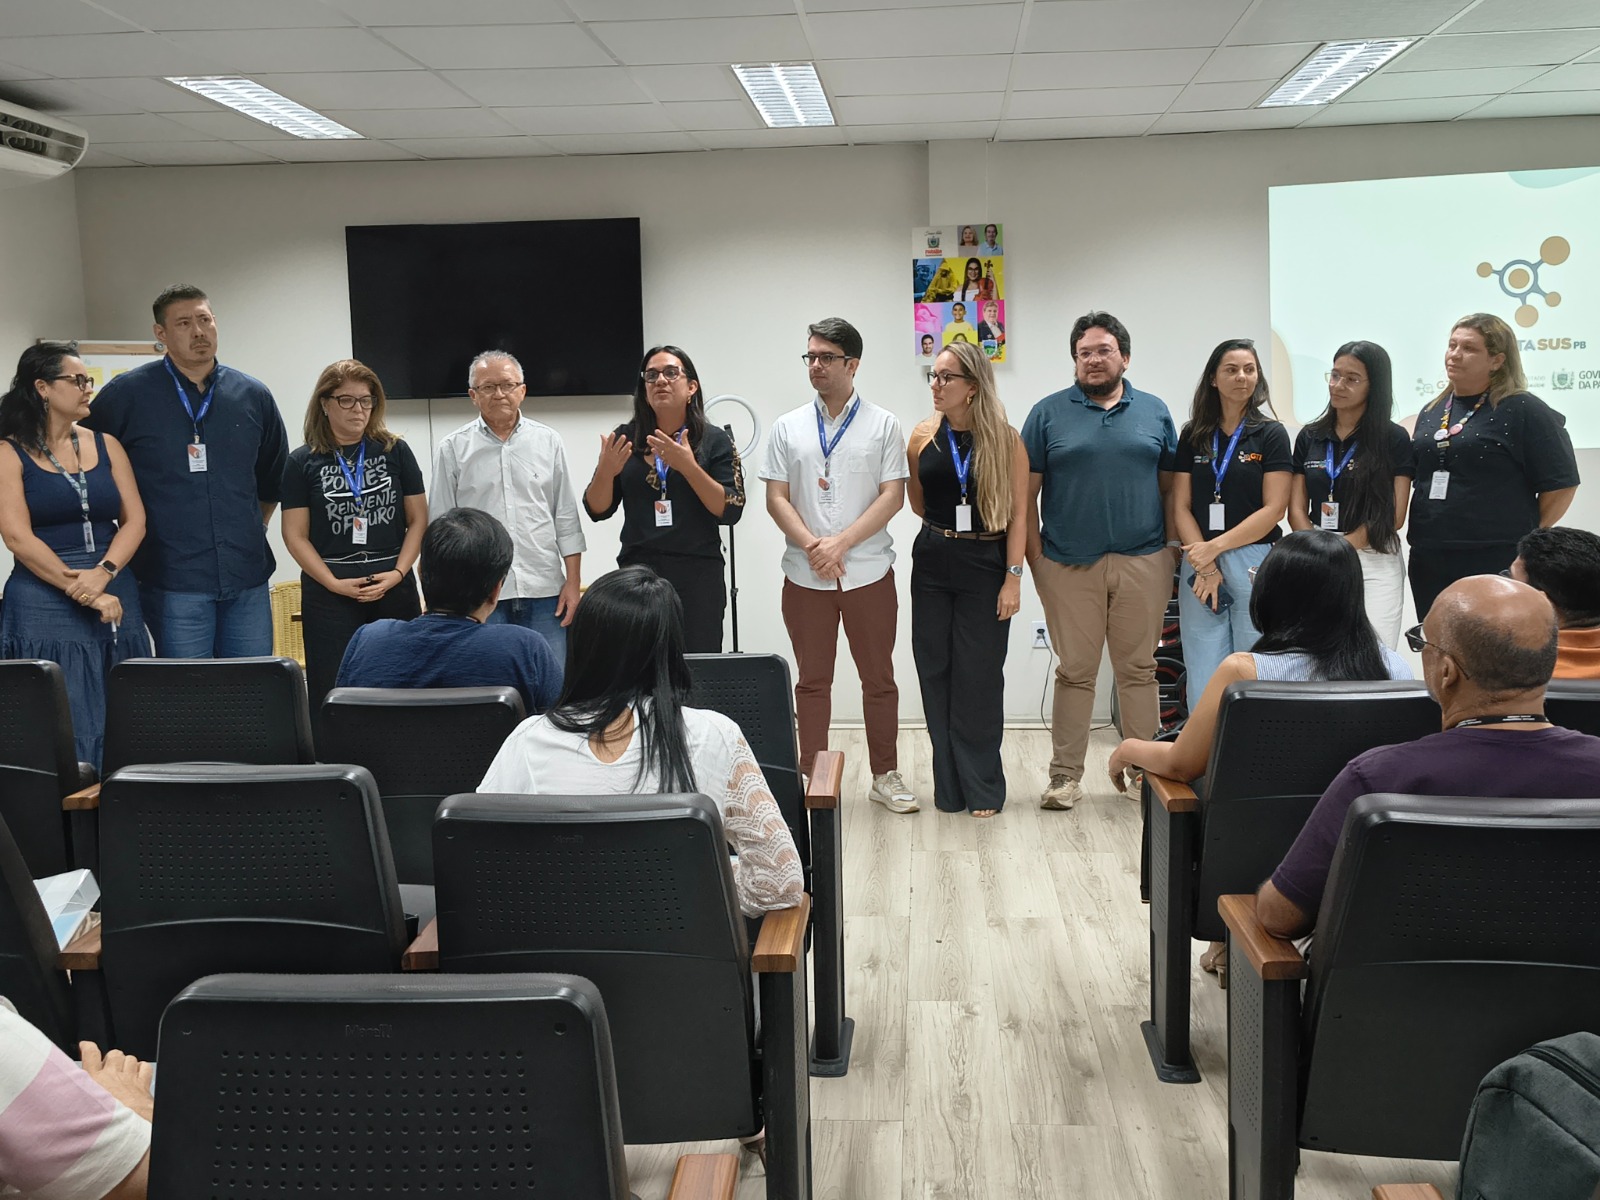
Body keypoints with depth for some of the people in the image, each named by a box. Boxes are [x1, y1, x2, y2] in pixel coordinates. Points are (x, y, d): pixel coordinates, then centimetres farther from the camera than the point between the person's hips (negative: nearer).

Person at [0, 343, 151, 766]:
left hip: (116, 601, 4)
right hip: (45, 611, -4)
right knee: (63, 738, -5)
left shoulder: (106, 446, 11)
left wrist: (102, 573, -13)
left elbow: (134, 520, 4)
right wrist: (80, 590, -15)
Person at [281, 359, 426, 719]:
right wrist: (335, 583, -9)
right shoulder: (303, 462, 4)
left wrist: (398, 573, -6)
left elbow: (418, 520, 7)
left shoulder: (396, 452, 7)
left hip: (394, 589, 1)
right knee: (332, 695, -2)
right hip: (328, 593, -1)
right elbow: (295, 535, 2)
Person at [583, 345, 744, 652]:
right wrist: (606, 471, -11)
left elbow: (731, 511, -7)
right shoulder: (625, 438, 8)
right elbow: (597, 510, 9)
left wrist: (688, 466, -18)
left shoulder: (715, 441, 2)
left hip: (697, 577, -1)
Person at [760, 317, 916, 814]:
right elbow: (776, 498, 3)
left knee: (878, 677, 5)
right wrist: (812, 546, -12)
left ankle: (885, 776, 15)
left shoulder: (882, 425, 3)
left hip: (869, 571, -1)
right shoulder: (787, 428, 9)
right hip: (804, 574, 2)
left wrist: (841, 543, -14)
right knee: (812, 680, 7)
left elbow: (893, 495, -5)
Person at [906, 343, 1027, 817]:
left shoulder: (1005, 440, -4)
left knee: (979, 676, -1)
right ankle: (950, 786, 16)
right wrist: (947, 530, 4)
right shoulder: (924, 436, 4)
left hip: (986, 566, -3)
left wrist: (1013, 577, -10)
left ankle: (982, 789, 11)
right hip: (933, 564, 3)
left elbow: (1018, 513, -5)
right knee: (936, 672, 5)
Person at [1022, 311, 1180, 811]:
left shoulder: (1155, 412, 9)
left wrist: (1170, 548, 4)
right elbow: (1026, 493, 2)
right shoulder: (1049, 413, 3)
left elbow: (1170, 486, 12)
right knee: (1075, 672, 4)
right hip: (1070, 564, -1)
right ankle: (1066, 775, 11)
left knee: (1139, 670, 7)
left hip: (1143, 563, 1)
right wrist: (1035, 558, -3)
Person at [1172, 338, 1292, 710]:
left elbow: (1273, 509, -5)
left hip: (1254, 564, -2)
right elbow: (1181, 507, 6)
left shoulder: (1271, 434, 2)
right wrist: (1205, 566, -6)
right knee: (1203, 677, 2)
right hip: (1199, 566, 2)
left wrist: (1215, 547, -10)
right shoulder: (1192, 436, 10)